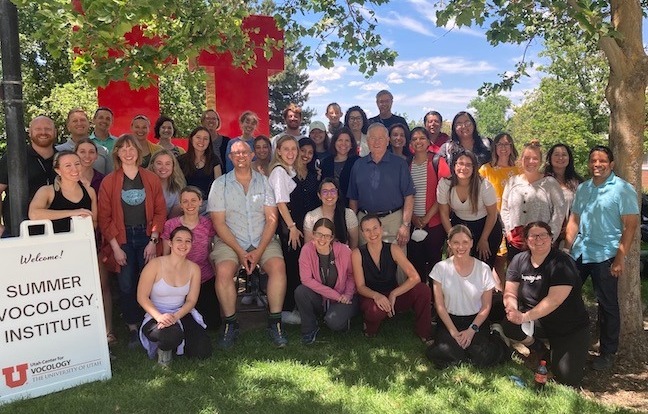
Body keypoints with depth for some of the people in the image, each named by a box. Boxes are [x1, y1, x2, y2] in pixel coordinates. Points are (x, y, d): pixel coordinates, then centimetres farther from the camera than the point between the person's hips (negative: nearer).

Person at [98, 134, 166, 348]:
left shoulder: (151, 179, 4)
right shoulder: (109, 182, 1)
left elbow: (160, 212, 4)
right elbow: (104, 217, 0)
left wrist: (153, 241, -5)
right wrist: (115, 247, -6)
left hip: (146, 237, 1)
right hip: (122, 238, 0)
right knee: (126, 286, -1)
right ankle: (133, 329, 13)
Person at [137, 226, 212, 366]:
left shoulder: (194, 269, -1)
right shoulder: (155, 265, -13)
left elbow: (191, 300, -1)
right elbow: (142, 297, -11)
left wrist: (176, 316, -22)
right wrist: (159, 316, -28)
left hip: (182, 314, 4)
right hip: (156, 316, -4)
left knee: (203, 352, -13)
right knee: (172, 335, -38)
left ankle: (175, 341, 19)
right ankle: (163, 349, 1)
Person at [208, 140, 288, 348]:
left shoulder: (263, 182, 8)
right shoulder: (220, 184, 4)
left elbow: (271, 219, 2)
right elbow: (219, 223, -1)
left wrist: (259, 251, -11)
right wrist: (240, 252, -12)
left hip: (263, 240, 1)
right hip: (230, 241, -1)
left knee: (278, 266, -27)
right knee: (223, 271, -29)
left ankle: (275, 322, -13)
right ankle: (230, 323, -10)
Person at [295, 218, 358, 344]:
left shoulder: (344, 250, -16)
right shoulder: (307, 249, -15)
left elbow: (352, 275, 0)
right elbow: (306, 279, -19)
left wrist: (348, 294, -16)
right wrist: (335, 295, -21)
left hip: (342, 299, -2)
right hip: (319, 299, 2)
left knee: (333, 322, -31)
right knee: (300, 291, -28)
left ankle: (343, 317, 9)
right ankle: (310, 329, -4)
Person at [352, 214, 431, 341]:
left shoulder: (393, 249, -9)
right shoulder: (358, 254, -11)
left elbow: (415, 277, -18)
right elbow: (360, 287, -11)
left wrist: (393, 294, -27)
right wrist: (376, 296, -32)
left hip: (392, 297, 2)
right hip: (371, 298, -2)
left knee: (423, 290, -24)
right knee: (376, 310, -39)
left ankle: (424, 333, -2)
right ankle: (370, 328, -2)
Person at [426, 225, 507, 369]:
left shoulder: (483, 269, -4)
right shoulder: (441, 268, -6)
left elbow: (486, 306, 1)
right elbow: (439, 305, -4)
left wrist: (471, 330, -11)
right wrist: (453, 331, -12)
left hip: (476, 320, 0)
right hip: (450, 320, 0)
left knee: (484, 356, -26)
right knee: (444, 354, -28)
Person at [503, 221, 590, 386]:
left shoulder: (562, 263, -19)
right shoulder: (519, 260, -2)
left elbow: (554, 300, -28)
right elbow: (510, 293, -5)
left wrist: (525, 316, -33)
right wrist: (513, 310, -27)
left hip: (571, 328, -3)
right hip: (539, 323, 4)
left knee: (568, 380, -14)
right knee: (510, 326, -28)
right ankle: (542, 353, 4)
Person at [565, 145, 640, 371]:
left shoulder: (623, 189, -7)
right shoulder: (582, 188, 10)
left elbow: (630, 226, -10)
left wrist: (620, 258, -14)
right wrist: (567, 249, 5)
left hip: (605, 256, -5)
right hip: (579, 253, 5)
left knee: (607, 306, 5)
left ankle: (608, 354, 19)